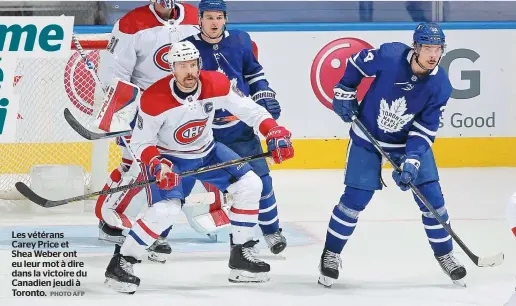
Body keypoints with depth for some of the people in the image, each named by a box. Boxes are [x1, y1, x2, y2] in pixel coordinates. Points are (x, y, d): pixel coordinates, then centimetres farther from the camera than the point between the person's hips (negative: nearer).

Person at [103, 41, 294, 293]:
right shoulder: (154, 99, -27)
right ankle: (121, 262, -11)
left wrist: (275, 133, -25)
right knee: (166, 209, -26)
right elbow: (140, 143, -17)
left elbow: (251, 111, -10)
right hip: (169, 157, -5)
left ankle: (242, 254, 7)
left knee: (249, 185, -6)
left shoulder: (216, 85, -19)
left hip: (207, 151, 5)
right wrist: (156, 165, -34)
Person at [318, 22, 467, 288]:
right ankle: (331, 254, 13)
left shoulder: (440, 86, -19)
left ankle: (444, 254, 16)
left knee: (431, 196, -3)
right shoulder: (390, 55, -26)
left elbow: (424, 130, -16)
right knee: (355, 198, -5)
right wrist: (344, 94, -5)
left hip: (410, 141, 2)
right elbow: (357, 62, -6)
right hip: (367, 136, -2)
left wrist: (412, 161, -26)